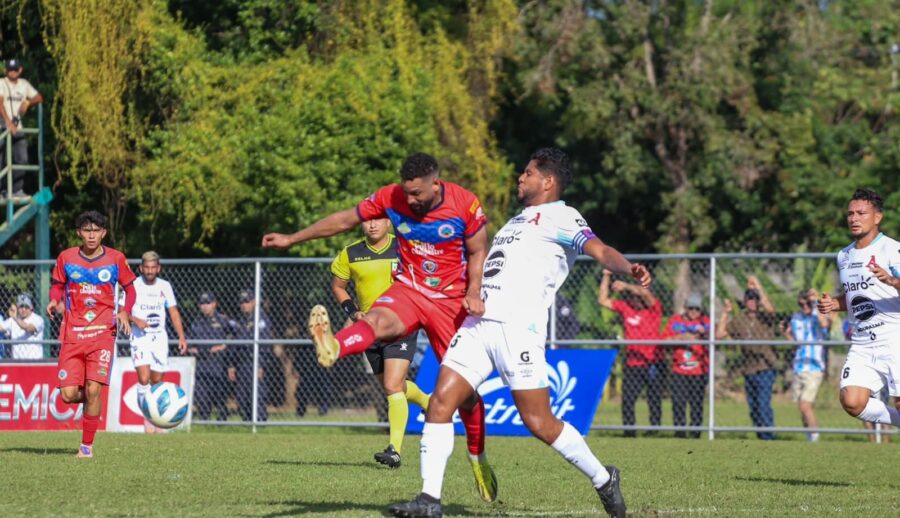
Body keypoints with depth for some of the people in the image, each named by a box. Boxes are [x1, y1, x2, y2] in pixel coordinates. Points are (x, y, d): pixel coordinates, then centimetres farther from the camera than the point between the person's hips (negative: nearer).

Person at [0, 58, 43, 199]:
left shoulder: (24, 84, 11)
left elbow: (39, 98, 17)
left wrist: (28, 103, -6)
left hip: (17, 128, 5)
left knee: (22, 159, 1)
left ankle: (17, 190, 9)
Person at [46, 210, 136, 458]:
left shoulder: (116, 259, 0)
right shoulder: (66, 258, 3)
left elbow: (130, 288, 12)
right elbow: (57, 285, 16)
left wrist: (125, 311, -7)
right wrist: (55, 300, -7)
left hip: (102, 333, -1)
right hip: (72, 334, 2)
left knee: (93, 389, -14)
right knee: (68, 395, -7)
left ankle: (87, 445, 0)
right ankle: (89, 400, 30)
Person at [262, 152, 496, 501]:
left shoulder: (466, 205, -12)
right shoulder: (391, 198, -8)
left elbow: (478, 252, 1)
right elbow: (345, 220, 2)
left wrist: (474, 293, -16)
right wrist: (292, 239, 5)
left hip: (452, 300, 0)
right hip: (408, 289, 0)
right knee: (379, 320, -36)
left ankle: (478, 457, 24)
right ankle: (333, 348, -70)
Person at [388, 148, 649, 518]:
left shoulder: (561, 218, -1)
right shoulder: (519, 220, 25)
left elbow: (599, 250, -17)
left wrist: (628, 268, -36)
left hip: (518, 325, -8)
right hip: (479, 323, 8)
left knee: (539, 422, -8)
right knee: (441, 401, -5)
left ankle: (603, 480, 11)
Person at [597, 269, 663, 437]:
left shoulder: (654, 308, -4)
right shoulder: (625, 307, 8)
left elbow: (645, 293, -23)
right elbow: (602, 300, 9)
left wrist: (625, 286, -21)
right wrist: (606, 277, 4)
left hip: (653, 363, -3)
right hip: (632, 364, 3)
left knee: (654, 401, 0)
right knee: (627, 400, -1)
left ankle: (655, 429, 6)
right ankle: (628, 432, 3)